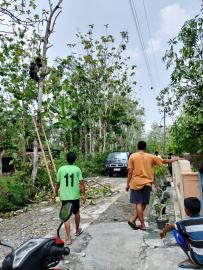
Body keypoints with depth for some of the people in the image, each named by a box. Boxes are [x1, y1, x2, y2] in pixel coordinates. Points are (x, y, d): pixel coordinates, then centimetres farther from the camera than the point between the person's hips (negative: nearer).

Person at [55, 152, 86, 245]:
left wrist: (56, 193, 18)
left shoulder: (61, 169, -4)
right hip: (75, 195, 1)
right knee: (76, 212, 23)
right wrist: (83, 195, 1)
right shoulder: (77, 169, -6)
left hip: (64, 196, -1)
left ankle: (68, 238, 3)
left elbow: (57, 183, 2)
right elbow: (81, 183, -8)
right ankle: (77, 230, 41)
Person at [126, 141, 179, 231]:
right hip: (147, 183, 2)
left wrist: (128, 184, 1)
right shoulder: (150, 156, 2)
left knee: (139, 203, 4)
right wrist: (175, 159, 25)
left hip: (136, 183, -1)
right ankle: (133, 220, 11)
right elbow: (163, 161, 11)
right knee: (143, 204, 13)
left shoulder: (132, 156, -2)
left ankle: (142, 225, 6)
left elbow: (130, 172, -6)